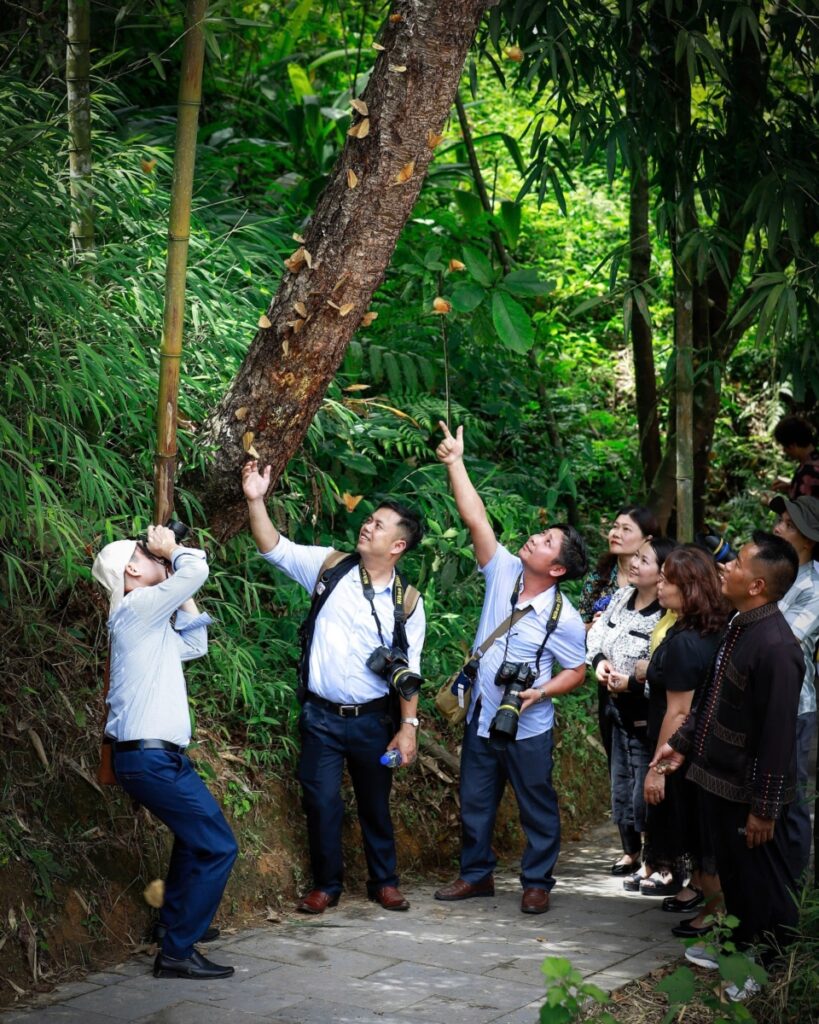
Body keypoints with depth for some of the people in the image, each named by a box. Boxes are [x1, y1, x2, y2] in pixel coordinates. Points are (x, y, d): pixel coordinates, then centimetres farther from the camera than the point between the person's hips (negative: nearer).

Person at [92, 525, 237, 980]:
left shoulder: (150, 619, 17)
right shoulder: (138, 606, -12)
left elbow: (194, 646, 26)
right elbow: (196, 569, -20)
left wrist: (185, 599, 21)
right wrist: (171, 550, -2)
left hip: (156, 753, 11)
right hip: (150, 756, -11)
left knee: (197, 834, 28)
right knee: (217, 845, -10)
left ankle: (176, 921, 40)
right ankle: (178, 953, -6)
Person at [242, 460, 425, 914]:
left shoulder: (406, 602, -1)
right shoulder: (330, 567, -1)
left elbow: (408, 669, 1)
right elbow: (274, 548, -4)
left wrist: (409, 725, -4)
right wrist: (256, 500, -18)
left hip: (372, 719, 0)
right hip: (321, 716, 0)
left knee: (375, 801, 12)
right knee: (322, 801, 2)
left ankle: (384, 881, 29)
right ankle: (326, 884, 18)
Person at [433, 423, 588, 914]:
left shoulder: (564, 619, -15)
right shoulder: (504, 573, -7)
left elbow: (577, 672, -4)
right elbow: (476, 518, -11)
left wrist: (541, 692, -22)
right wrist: (455, 462, -16)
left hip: (527, 728, -4)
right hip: (482, 719, 4)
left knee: (538, 808, 8)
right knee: (475, 802, 15)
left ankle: (537, 882, 22)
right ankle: (476, 873, 30)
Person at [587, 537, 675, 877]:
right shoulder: (622, 597, 0)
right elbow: (597, 632, 10)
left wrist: (632, 682, -28)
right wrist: (599, 659, -8)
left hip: (647, 716, -8)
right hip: (620, 709, 8)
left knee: (646, 790, 0)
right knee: (621, 784, 20)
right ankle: (631, 850, 38)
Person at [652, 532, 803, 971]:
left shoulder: (775, 646, -25)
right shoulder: (738, 626, 4)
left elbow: (778, 734, -24)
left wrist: (764, 808, -20)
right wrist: (682, 741, 17)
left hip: (746, 790, -9)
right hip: (719, 778, 9)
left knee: (762, 885, 8)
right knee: (732, 872, 23)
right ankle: (742, 946, 40)